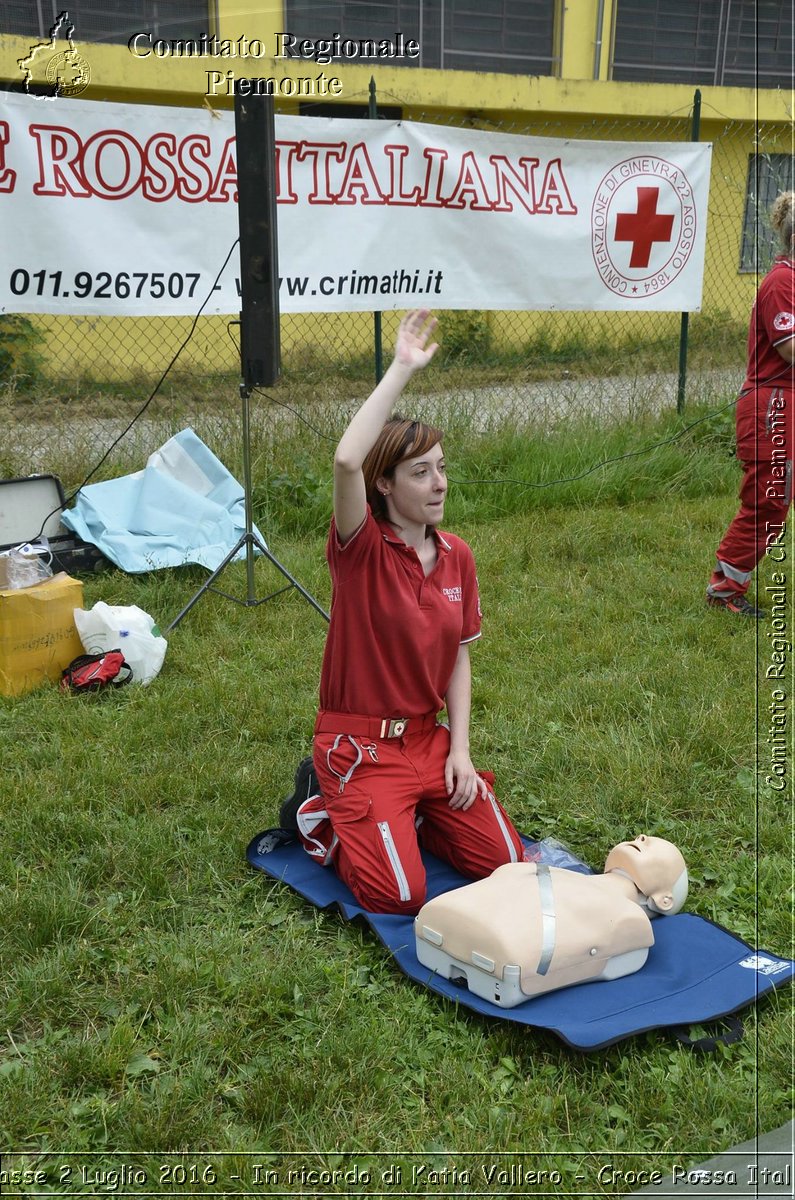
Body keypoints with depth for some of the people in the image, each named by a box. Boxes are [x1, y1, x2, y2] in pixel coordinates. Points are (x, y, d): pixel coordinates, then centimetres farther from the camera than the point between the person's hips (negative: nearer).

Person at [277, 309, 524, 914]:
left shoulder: (457, 555, 3)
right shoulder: (361, 547, -15)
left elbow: (459, 656, 9)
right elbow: (347, 461, -37)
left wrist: (459, 748, -1)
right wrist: (402, 369, -32)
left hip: (428, 738, 6)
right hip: (360, 744, -6)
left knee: (501, 859, -1)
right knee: (398, 894, -15)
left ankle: (399, 812, 22)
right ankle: (321, 809, 14)